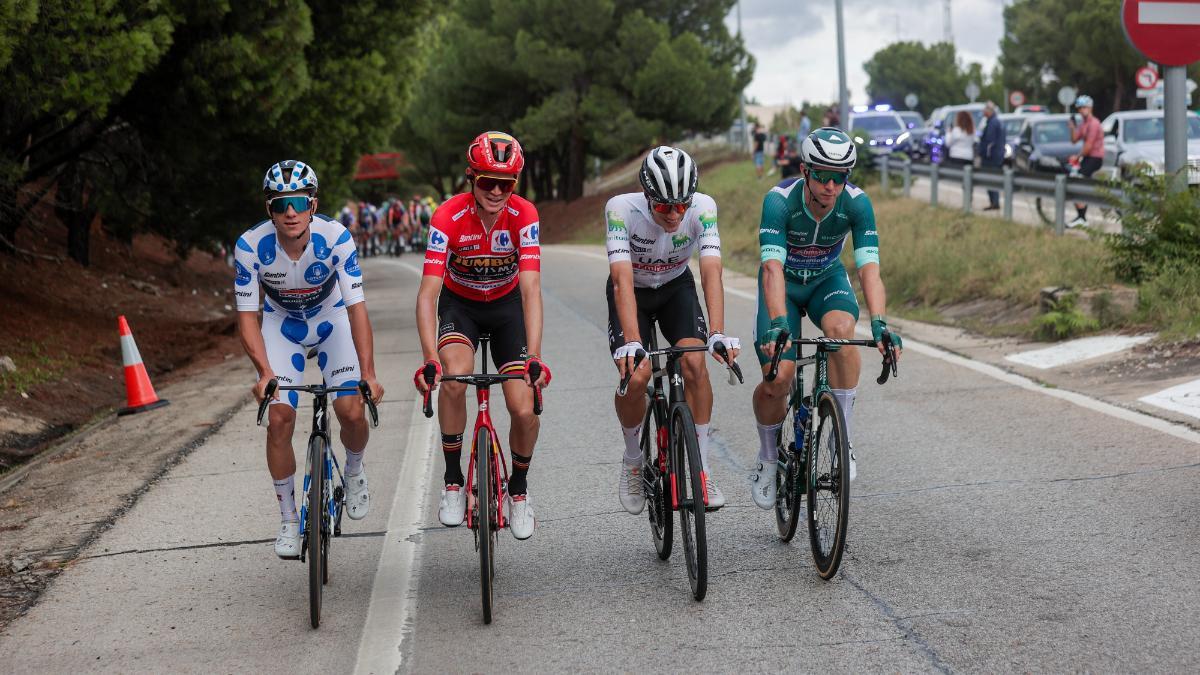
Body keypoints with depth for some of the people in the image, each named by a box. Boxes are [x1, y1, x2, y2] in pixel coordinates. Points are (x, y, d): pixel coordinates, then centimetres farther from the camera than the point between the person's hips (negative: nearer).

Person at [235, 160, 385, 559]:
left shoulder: (336, 238, -30)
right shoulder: (251, 246, -28)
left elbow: (357, 308, -30)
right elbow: (247, 316, -22)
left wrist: (368, 374, -38)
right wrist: (265, 373, -35)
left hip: (331, 320, 0)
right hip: (281, 324, 0)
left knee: (352, 412, -16)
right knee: (279, 418, -14)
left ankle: (354, 471, 19)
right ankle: (289, 520, 3)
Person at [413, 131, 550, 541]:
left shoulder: (523, 216, -25)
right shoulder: (448, 218, -28)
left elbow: (531, 288, -31)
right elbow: (428, 291, -33)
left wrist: (534, 358, -43)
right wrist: (430, 359, -45)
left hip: (507, 305, 1)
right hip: (459, 304, -1)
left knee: (524, 410, -11)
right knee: (454, 377, -30)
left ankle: (518, 487, 18)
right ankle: (452, 482, -13)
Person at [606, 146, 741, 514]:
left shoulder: (702, 207, -28)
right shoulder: (622, 208, -33)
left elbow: (711, 272, -36)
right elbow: (623, 280, -40)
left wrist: (718, 334, -49)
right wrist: (632, 342, -52)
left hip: (676, 287, 1)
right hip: (632, 291, -1)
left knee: (694, 362, -22)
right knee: (636, 377, -20)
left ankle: (701, 467, -10)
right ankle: (632, 460, 8)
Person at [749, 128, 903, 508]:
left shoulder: (856, 203, -26)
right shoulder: (779, 200, -32)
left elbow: (869, 268, -34)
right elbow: (773, 267, -41)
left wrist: (879, 323, -50)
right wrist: (777, 324, -57)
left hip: (827, 278, 1)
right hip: (784, 281, -1)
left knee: (841, 329, -34)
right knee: (777, 380, -15)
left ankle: (842, 438, -20)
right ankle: (768, 459, 14)